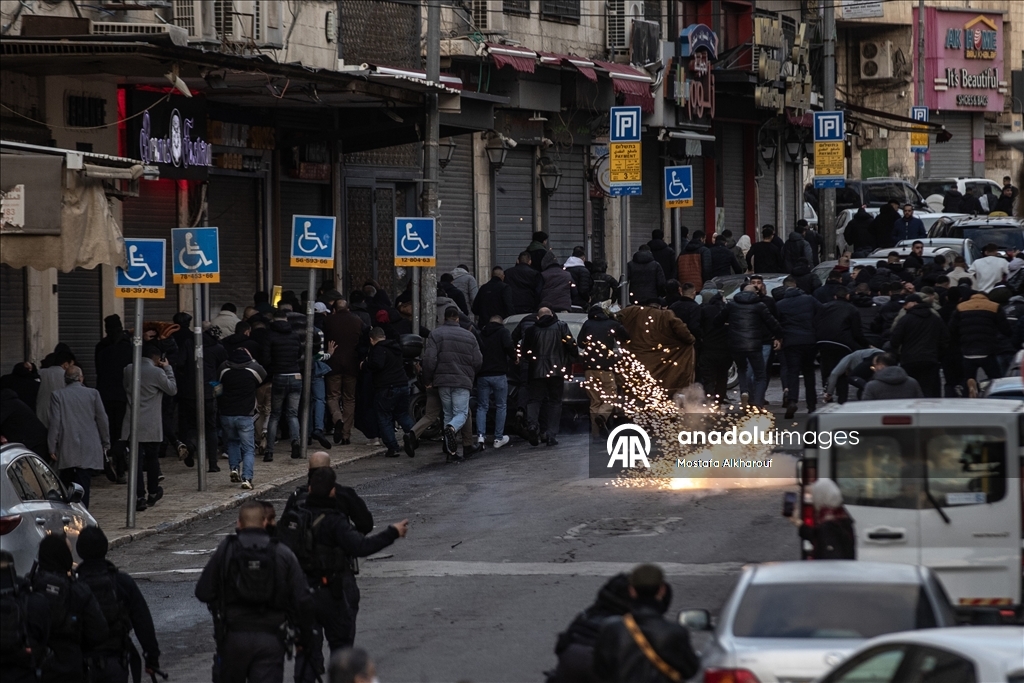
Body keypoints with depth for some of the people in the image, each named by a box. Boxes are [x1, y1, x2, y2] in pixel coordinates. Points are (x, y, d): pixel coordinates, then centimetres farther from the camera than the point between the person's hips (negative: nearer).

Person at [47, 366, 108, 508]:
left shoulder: (58, 396, -2)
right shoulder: (93, 394, 0)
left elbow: (55, 423, -4)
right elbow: (102, 420, 3)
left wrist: (52, 448, 0)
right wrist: (106, 443, 14)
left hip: (66, 450, 0)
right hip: (88, 451, 0)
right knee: (83, 485, -2)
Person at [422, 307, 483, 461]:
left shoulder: (436, 335, 1)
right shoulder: (469, 336, 5)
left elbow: (429, 359, -8)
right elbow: (478, 361, 4)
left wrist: (427, 379, 3)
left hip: (443, 380, 1)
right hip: (462, 381, -1)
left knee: (448, 413, 11)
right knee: (461, 413, 3)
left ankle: (451, 451, 5)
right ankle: (452, 428, -33)